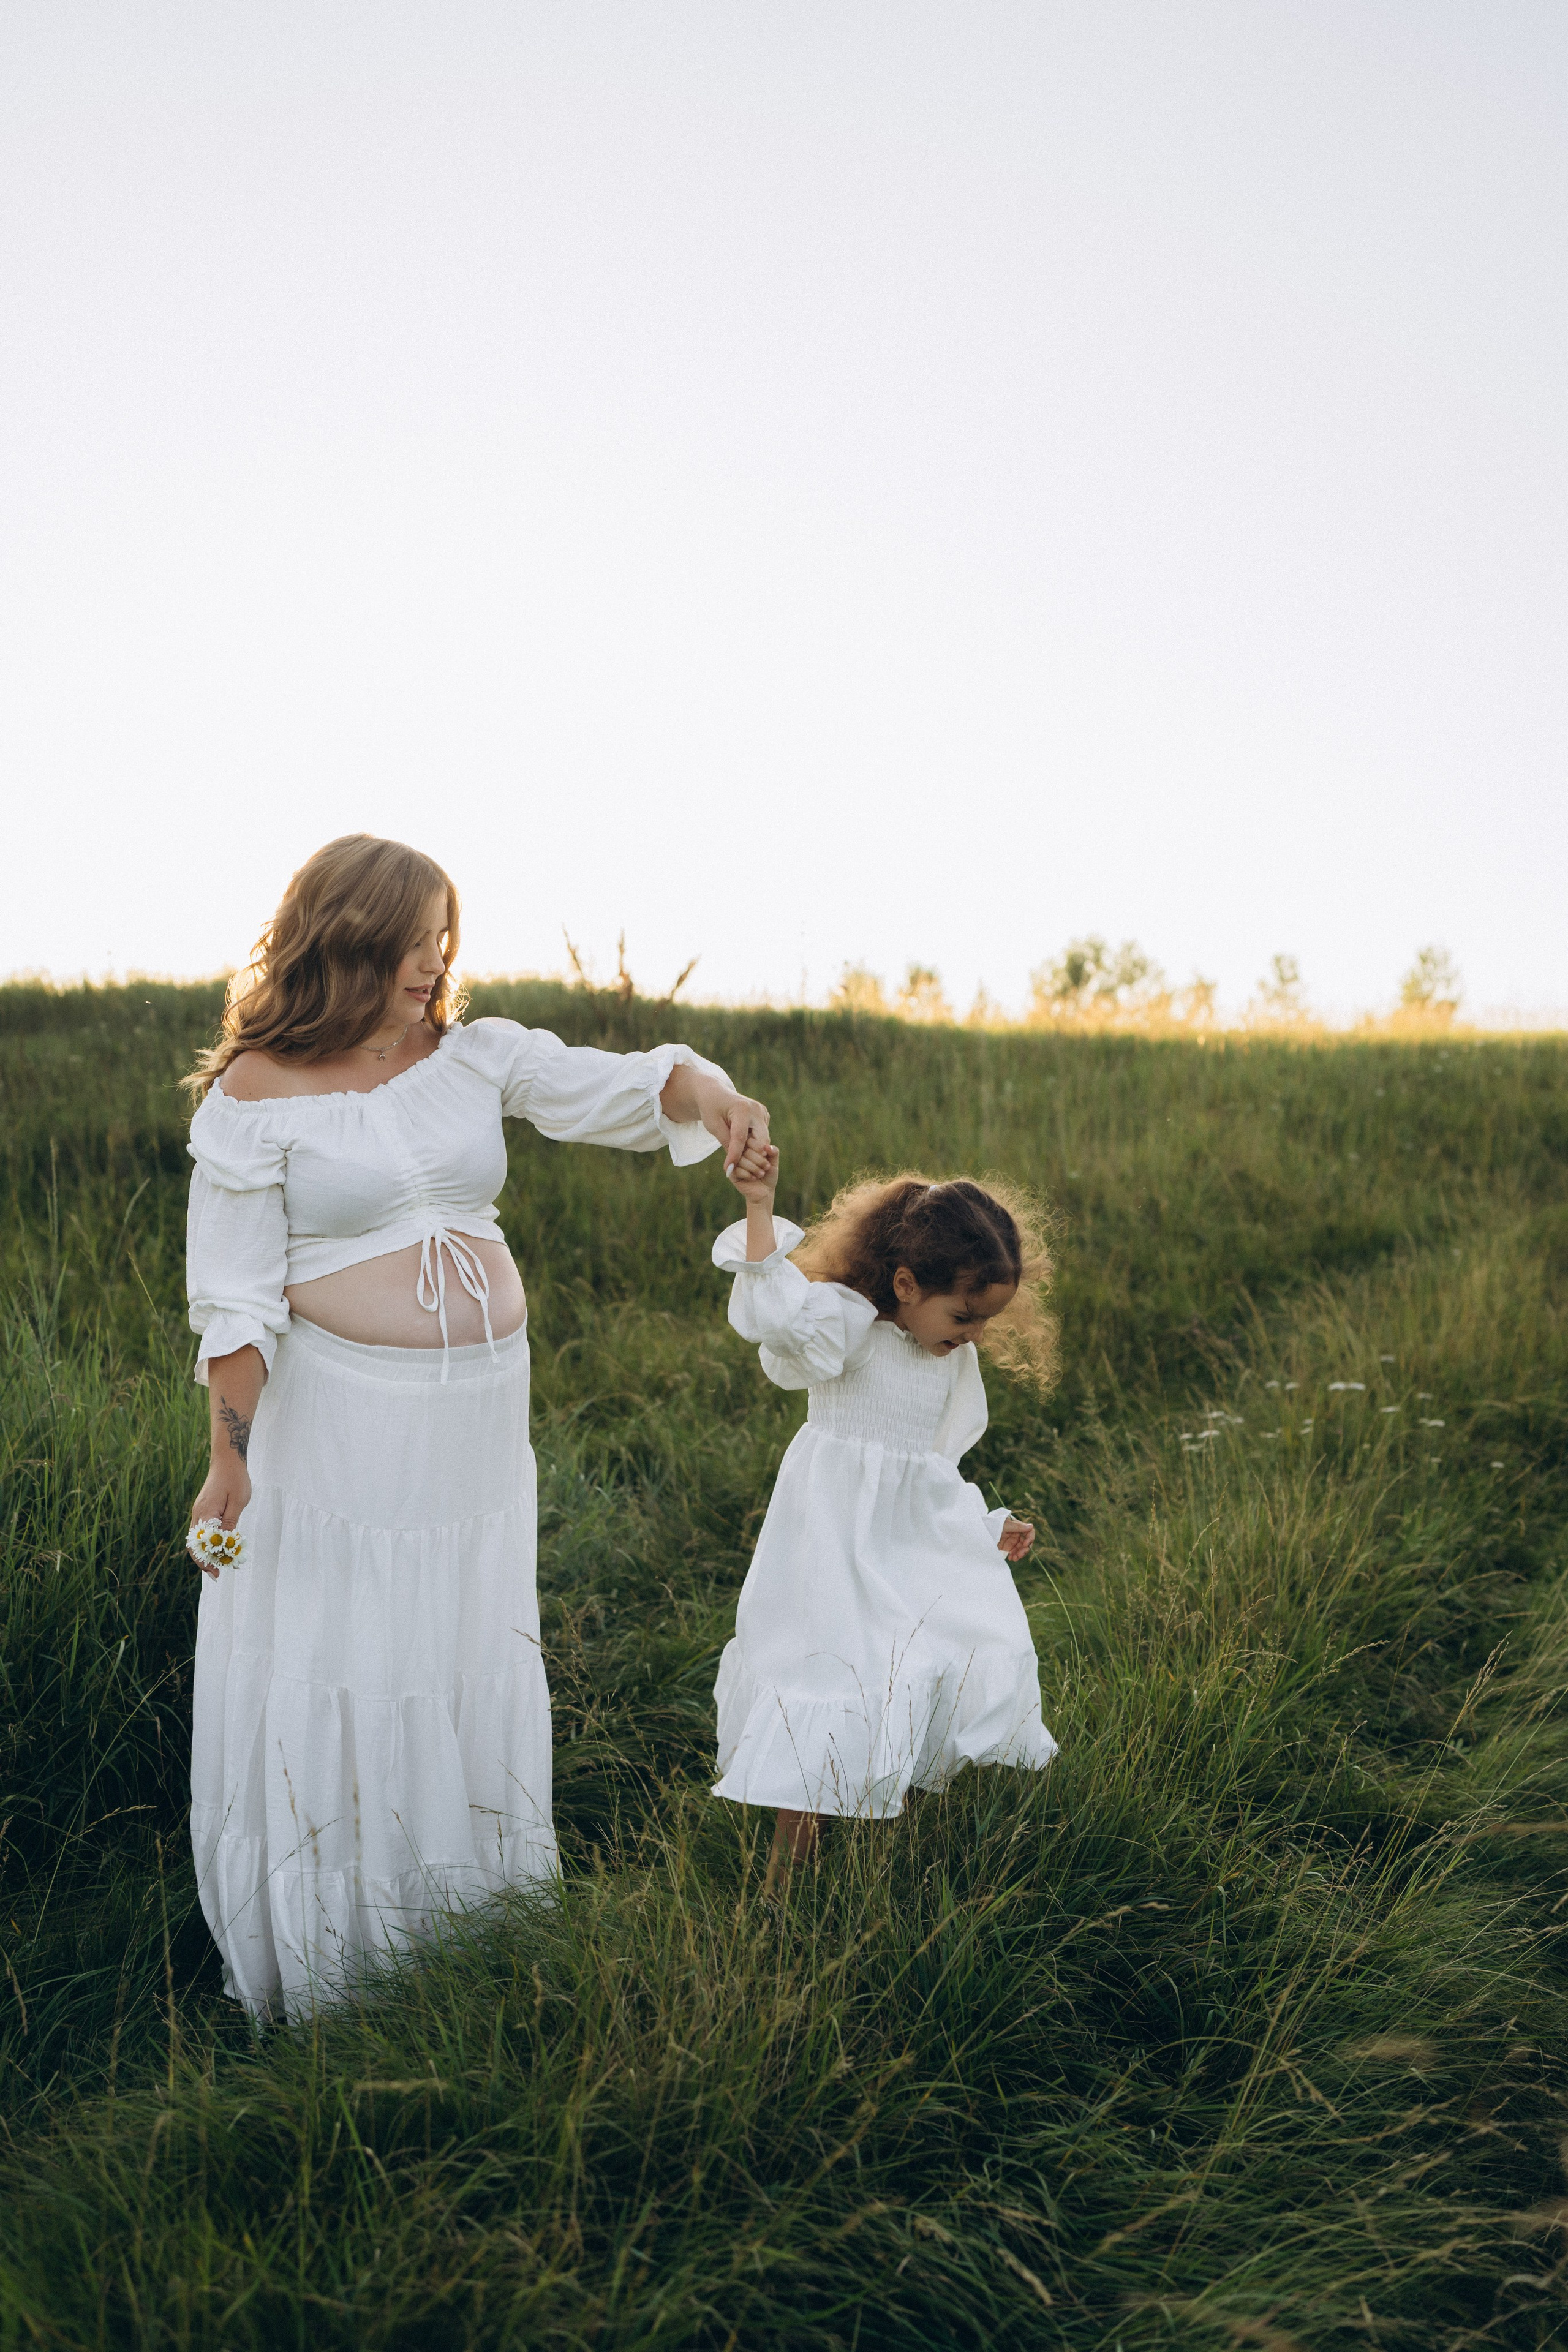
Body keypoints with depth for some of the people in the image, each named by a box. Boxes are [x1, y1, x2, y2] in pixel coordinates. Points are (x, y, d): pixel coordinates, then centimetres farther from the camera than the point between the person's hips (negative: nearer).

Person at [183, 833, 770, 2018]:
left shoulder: (474, 1055, 5)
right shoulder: (259, 1093, -8)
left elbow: (623, 1085, 1)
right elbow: (236, 1296, -7)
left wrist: (709, 1095, -20)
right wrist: (231, 1454, -8)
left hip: (481, 1414, 5)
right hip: (342, 1421, -5)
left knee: (477, 1672, 14)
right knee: (339, 1676, 5)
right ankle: (324, 1976, 25)